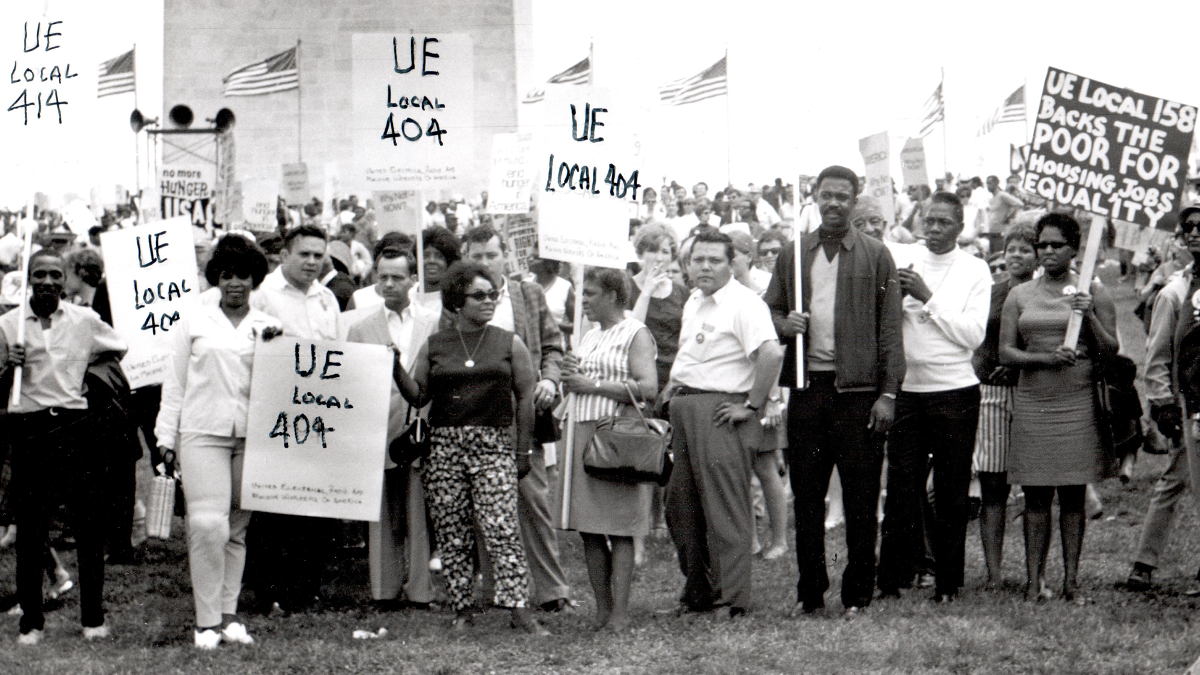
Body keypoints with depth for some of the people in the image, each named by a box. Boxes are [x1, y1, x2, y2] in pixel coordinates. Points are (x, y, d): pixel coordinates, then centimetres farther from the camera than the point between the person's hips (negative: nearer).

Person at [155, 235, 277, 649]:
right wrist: (167, 436, 5)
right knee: (208, 524, -12)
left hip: (251, 435, 2)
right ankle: (206, 621, -6)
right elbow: (175, 381, 10)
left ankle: (229, 615, 13)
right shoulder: (194, 323, 10)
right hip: (203, 432, -2)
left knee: (238, 528, 5)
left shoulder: (267, 328, 14)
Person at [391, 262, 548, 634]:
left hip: (493, 444, -2)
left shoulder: (509, 344, 7)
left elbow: (525, 397, 8)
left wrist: (523, 450, 4)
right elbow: (418, 396, 10)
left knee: (501, 529, -13)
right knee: (451, 534, 2)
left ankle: (519, 609, -14)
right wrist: (397, 369, -7)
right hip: (444, 446, 2)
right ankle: (461, 610, 11)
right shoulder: (434, 346, 10)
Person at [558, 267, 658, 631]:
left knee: (619, 530, -6)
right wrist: (569, 379, 7)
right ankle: (602, 609, 11)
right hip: (582, 434, 8)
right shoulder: (589, 337, 21)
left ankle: (620, 613, -5)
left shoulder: (635, 334, -4)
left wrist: (593, 385, -13)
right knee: (589, 530, 6)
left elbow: (648, 388, -16)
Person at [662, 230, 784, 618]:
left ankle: (732, 598, -3)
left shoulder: (743, 303, -13)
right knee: (681, 504, 12)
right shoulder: (694, 302, 16)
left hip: (721, 414, -9)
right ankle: (697, 590, 23)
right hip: (685, 411, 9)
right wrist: (674, 386, 19)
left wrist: (752, 406, -21)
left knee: (725, 507, -7)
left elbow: (772, 353, -26)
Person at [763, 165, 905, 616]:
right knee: (806, 494, 7)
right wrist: (783, 324, -5)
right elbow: (770, 309, 19)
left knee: (860, 498, 1)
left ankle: (857, 595, 9)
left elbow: (890, 329, 0)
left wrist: (889, 393, -7)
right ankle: (810, 592, 15)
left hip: (858, 390, -3)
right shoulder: (793, 254, 12)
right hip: (806, 388, 3)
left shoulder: (876, 256, 3)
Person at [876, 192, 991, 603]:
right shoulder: (900, 259, 6)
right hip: (906, 388, 1)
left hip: (955, 390, -1)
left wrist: (928, 297, -12)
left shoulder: (975, 271, 2)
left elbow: (973, 334, -7)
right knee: (901, 487, -1)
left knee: (952, 492, 4)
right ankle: (893, 578, 6)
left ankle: (948, 582, 13)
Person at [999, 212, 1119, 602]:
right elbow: (1006, 353, 4)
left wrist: (1090, 317, -13)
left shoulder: (1093, 293, 5)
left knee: (1073, 495, 1)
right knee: (1036, 496, 0)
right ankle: (1035, 580, 1)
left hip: (1078, 404, -1)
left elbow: (1111, 351, 2)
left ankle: (1071, 579, 5)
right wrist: (1046, 357, -12)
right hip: (1032, 405, 1)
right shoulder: (1020, 295, 10)